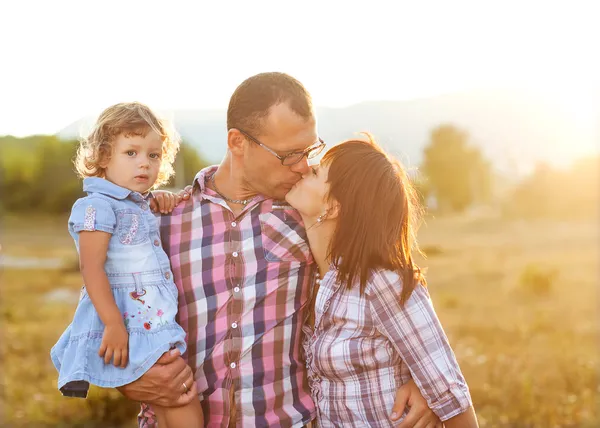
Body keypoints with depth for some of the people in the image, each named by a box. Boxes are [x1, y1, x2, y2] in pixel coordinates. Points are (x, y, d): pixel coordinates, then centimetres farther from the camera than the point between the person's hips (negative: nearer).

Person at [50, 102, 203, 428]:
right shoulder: (98, 206, -11)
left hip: (154, 324, 9)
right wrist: (113, 324, -25)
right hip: (127, 324, -9)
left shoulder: (141, 207, 17)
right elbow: (91, 269, -18)